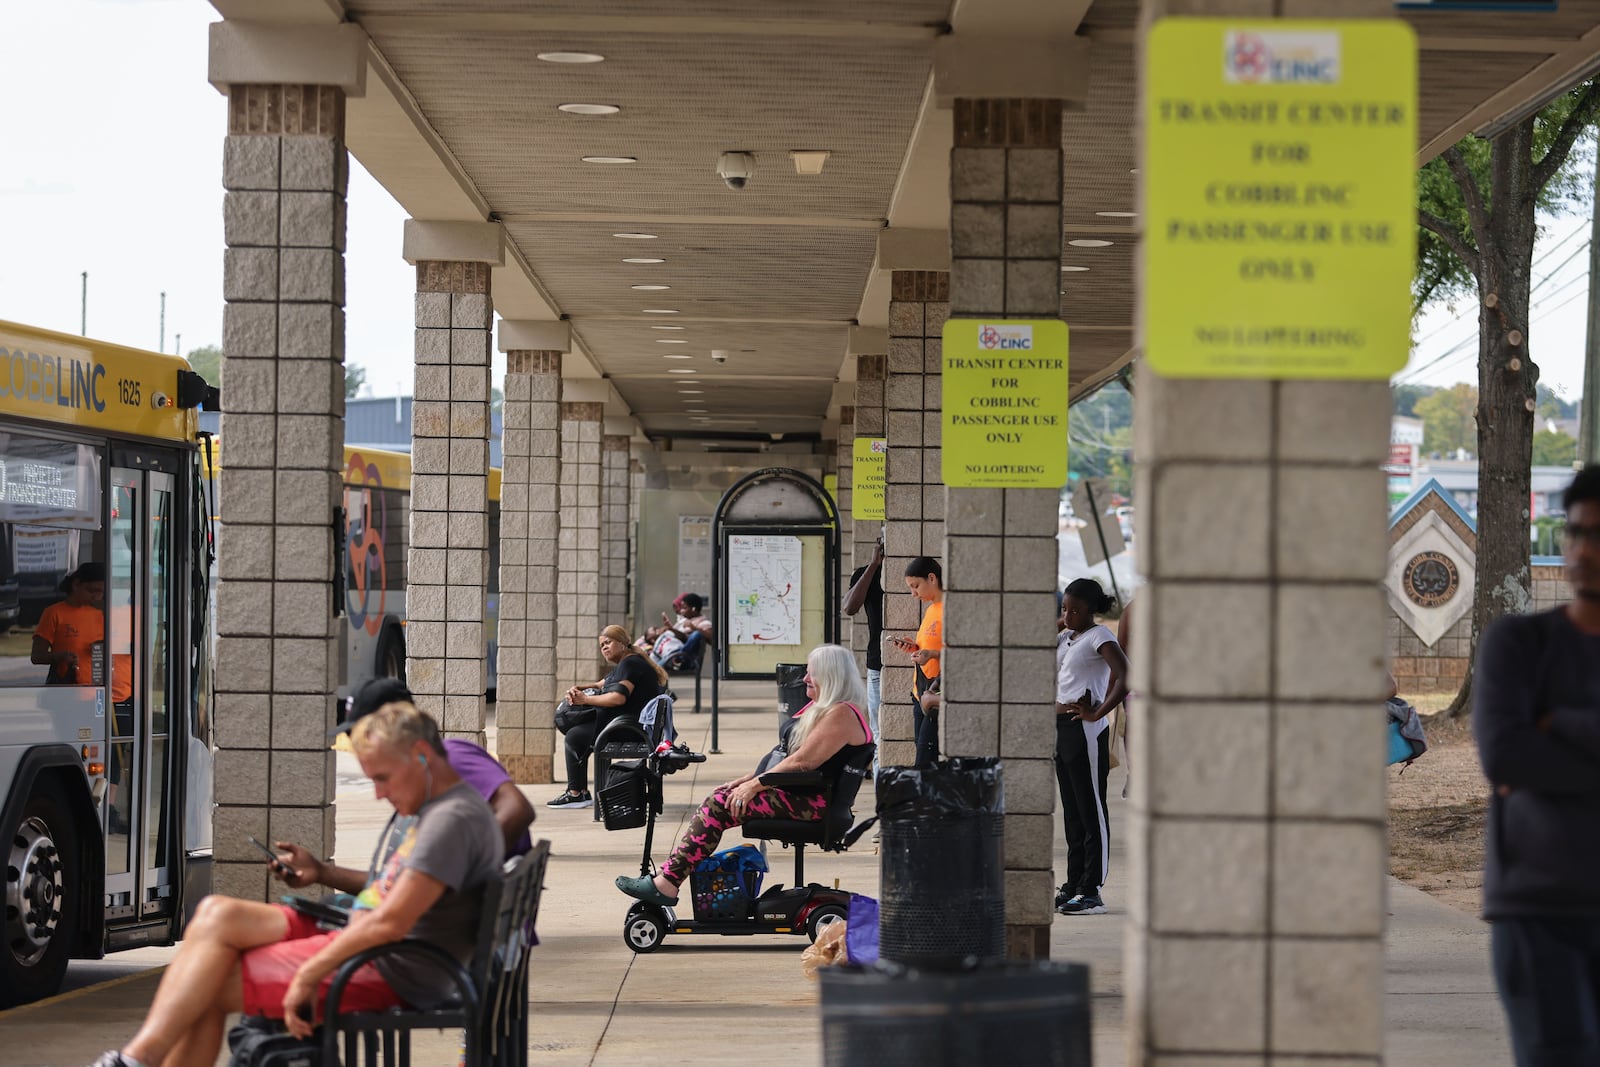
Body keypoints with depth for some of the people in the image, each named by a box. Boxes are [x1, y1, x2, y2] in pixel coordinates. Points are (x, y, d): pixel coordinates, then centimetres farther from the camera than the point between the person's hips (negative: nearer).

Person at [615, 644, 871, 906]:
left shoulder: (841, 715, -14)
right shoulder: (821, 709, 21)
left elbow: (802, 762, -20)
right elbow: (790, 759, 22)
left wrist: (753, 786, -16)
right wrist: (746, 780, 12)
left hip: (813, 803, -11)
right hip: (798, 794, 11)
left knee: (720, 805, -18)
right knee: (721, 795, 1)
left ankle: (667, 883, -18)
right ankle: (668, 878, -6)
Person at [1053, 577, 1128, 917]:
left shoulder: (1099, 637, -10)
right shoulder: (1065, 637, 15)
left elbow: (1124, 678, -23)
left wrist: (1097, 713, -22)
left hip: (1084, 732, -9)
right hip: (1060, 729, 9)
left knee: (1091, 812, -5)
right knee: (1071, 812, 14)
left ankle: (1092, 892, -3)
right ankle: (1073, 886, 20)